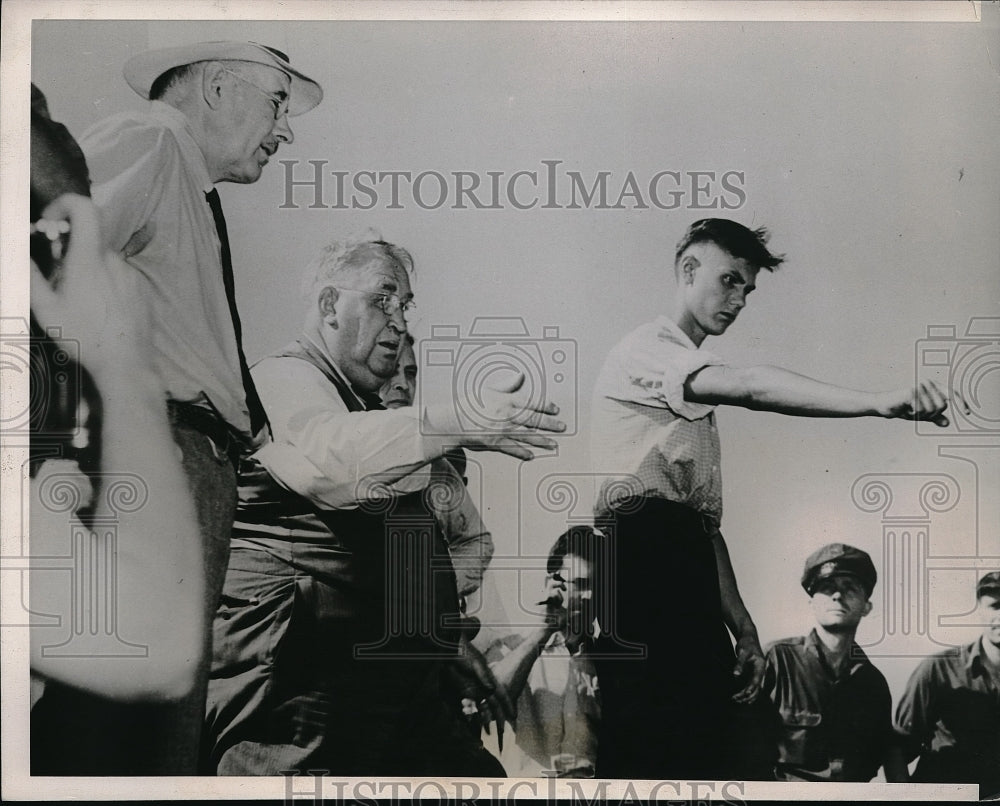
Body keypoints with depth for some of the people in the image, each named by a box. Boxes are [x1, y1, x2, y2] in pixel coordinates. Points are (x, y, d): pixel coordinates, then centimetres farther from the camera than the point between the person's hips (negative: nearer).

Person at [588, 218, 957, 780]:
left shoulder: (699, 391, 29)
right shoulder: (647, 349, 1)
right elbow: (748, 387, -21)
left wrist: (744, 628, 16)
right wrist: (879, 403, -31)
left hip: (692, 577, 9)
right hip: (643, 558, -9)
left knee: (705, 748, 5)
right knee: (647, 753, -14)